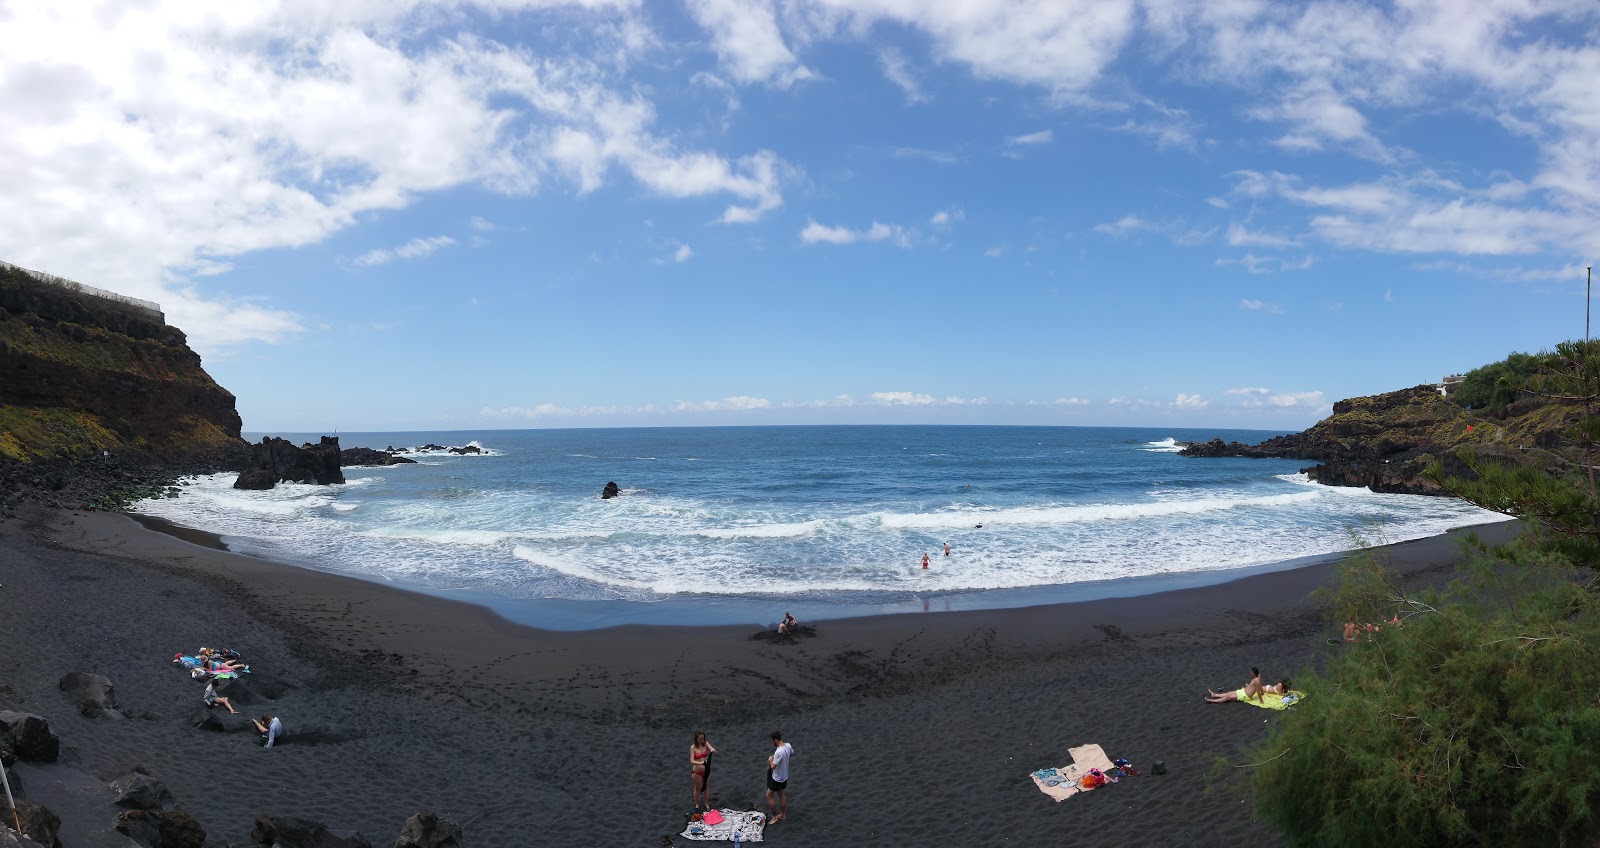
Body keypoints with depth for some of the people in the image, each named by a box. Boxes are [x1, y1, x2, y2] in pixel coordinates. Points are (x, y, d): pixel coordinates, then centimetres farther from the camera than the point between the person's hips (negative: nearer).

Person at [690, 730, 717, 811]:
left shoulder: (706, 744, -8)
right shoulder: (693, 747, -17)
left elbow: (714, 751, -21)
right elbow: (692, 761, -23)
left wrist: (712, 750, -45)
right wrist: (701, 763, -40)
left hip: (706, 770, 3)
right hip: (697, 772, -3)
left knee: (706, 787, 18)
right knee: (698, 789, 14)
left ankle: (707, 804, 38)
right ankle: (697, 805, 35)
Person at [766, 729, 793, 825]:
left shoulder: (779, 752, -35)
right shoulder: (788, 745, -9)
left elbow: (773, 766, -31)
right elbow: (792, 753, 13)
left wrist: (770, 759, -11)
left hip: (777, 778, -8)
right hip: (784, 776, 8)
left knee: (769, 795, 10)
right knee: (781, 794, 24)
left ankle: (774, 816, 19)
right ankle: (783, 814, 37)